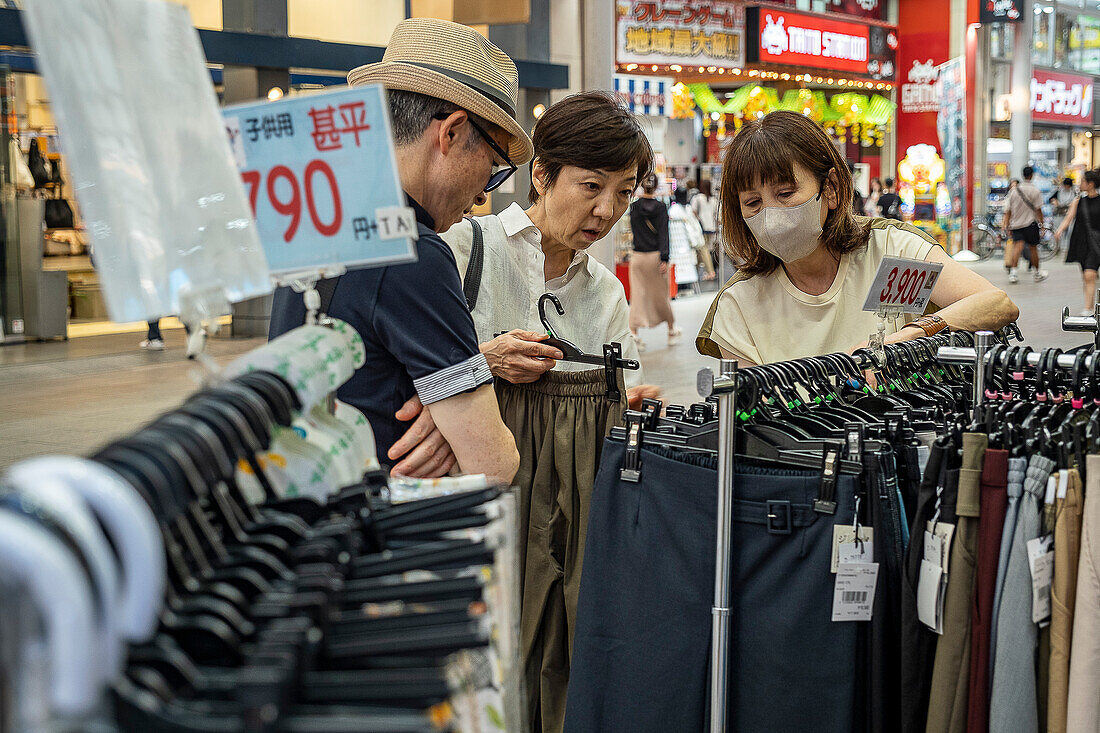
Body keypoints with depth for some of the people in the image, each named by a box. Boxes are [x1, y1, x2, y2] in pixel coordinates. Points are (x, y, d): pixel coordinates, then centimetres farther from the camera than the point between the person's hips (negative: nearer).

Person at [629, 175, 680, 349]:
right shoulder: (660, 207, -7)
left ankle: (633, 333, -9)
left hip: (637, 256, 1)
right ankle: (672, 331, 28)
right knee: (661, 295, 11)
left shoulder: (634, 207, -1)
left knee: (637, 295, 2)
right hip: (655, 256, -1)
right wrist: (664, 259, -15)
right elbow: (663, 234, -12)